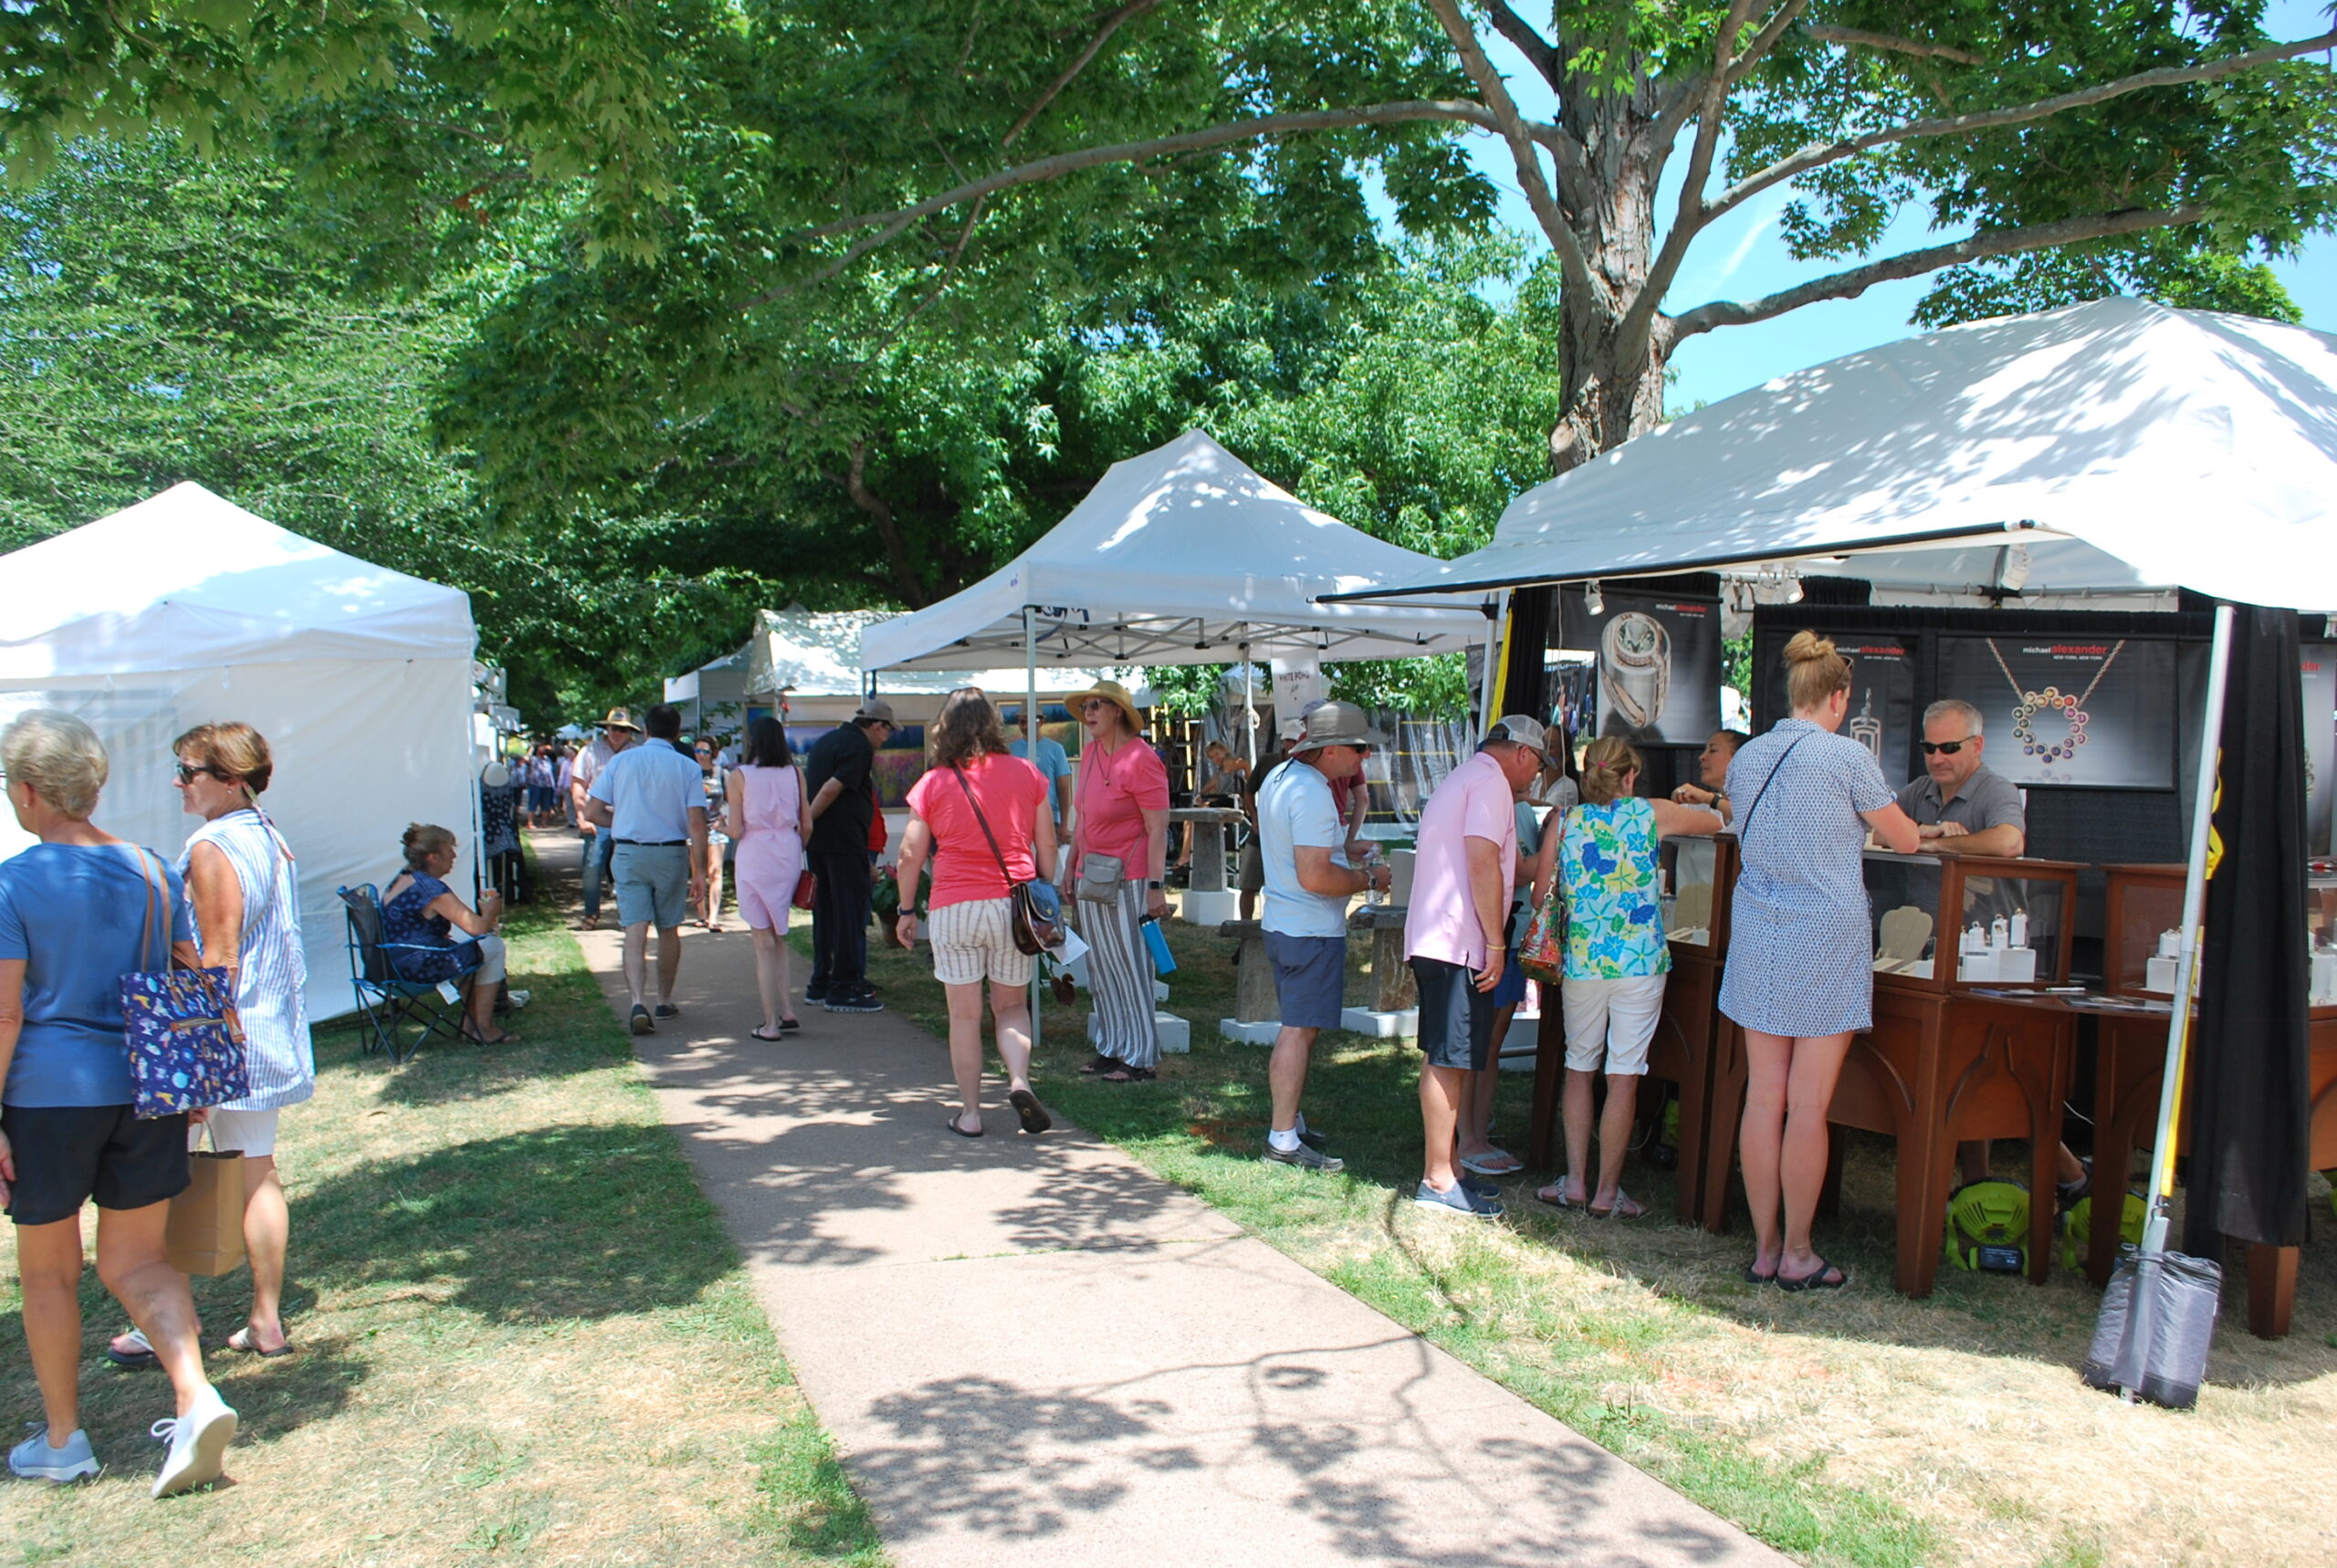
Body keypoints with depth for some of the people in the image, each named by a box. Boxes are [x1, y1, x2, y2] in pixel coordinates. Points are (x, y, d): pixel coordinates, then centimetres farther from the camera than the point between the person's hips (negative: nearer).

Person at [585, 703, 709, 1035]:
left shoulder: (620, 761, 2)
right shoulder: (688, 768, -3)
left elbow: (593, 811, 0)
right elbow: (696, 824, -10)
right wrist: (697, 873, -7)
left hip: (628, 853, 0)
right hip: (671, 853, 0)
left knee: (635, 930, -3)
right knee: (669, 930, 15)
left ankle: (639, 1002, -20)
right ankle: (665, 1002, 26)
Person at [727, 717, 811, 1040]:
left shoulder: (739, 776, -6)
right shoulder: (795, 773, 3)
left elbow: (736, 830, -8)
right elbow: (807, 825, 4)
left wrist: (723, 822, 14)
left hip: (755, 859, -3)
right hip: (788, 858, 3)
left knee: (764, 943, 2)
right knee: (778, 937, 18)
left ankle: (770, 1023, 4)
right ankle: (785, 1011, 11)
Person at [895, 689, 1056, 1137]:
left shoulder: (933, 784, -2)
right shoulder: (1026, 773, 3)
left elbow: (911, 854, 0)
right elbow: (1047, 845, 6)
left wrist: (907, 911, 12)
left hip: (954, 908, -2)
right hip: (1013, 905, 2)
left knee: (965, 1015, 7)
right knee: (1011, 1006, 16)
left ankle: (969, 1113, 12)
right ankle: (1019, 1080, -7)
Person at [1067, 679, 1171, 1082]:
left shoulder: (1141, 760, -15)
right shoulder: (1089, 753, 9)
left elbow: (1158, 829, -17)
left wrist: (1156, 887, -21)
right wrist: (1071, 865, 19)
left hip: (1127, 880, -8)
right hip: (1090, 878, 8)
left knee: (1131, 968, -1)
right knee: (1101, 969, 13)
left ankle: (1140, 1057, 8)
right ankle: (1111, 1048, 24)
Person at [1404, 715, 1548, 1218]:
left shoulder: (1460, 778, 24)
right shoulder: (1491, 781, -9)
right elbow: (1483, 862, -19)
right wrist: (1496, 943, -17)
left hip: (1432, 941, 11)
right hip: (1459, 944, -11)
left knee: (1444, 1060, 13)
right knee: (1450, 1061, -7)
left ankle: (1442, 1171, 19)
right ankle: (1439, 1182, -2)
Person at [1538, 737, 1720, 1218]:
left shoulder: (1564, 822, 1)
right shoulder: (1652, 814, -2)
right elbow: (1717, 822, 14)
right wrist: (1693, 803, 35)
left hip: (1581, 959, 2)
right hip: (1639, 960, -2)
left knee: (1579, 1068, 16)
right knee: (1623, 1077, 3)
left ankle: (1575, 1182, 16)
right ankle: (1606, 1192, 8)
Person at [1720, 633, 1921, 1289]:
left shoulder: (1746, 757, 7)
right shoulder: (1846, 756, -9)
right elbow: (1905, 840, 1)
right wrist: (1910, 826, 24)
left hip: (1757, 935, 5)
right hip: (1825, 936, -5)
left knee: (1763, 1097, 8)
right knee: (1808, 1105, 1)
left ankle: (1764, 1249, 15)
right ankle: (1797, 1255, 10)